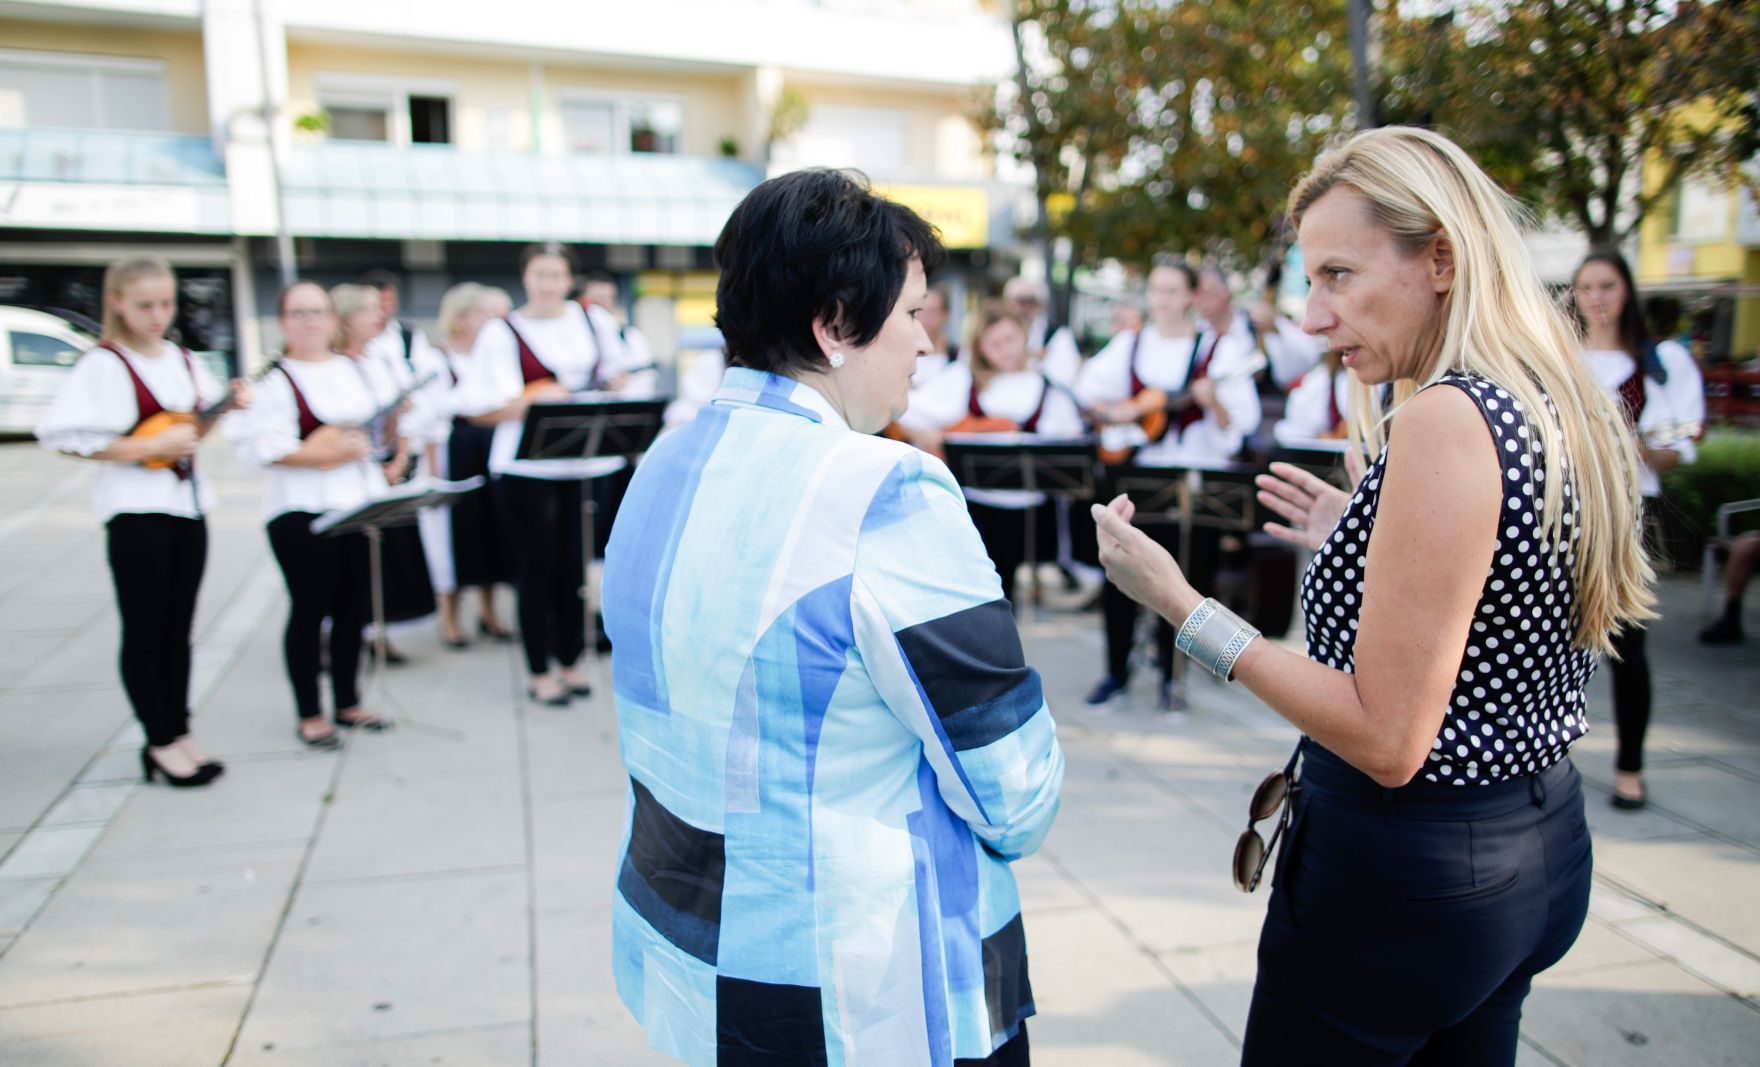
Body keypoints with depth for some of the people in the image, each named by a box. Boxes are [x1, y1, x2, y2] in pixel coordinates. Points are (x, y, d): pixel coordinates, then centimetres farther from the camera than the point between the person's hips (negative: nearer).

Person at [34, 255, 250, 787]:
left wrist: (227, 405, 1)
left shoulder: (184, 361, 10)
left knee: (178, 629, 12)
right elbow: (63, 435, -17)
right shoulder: (104, 365, -9)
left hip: (187, 505, 6)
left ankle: (179, 732, 21)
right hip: (136, 510, -6)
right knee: (144, 632, 3)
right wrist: (151, 447, -21)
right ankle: (161, 743, 12)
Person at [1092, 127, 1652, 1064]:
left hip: (1402, 870, -9)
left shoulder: (1445, 419, -24)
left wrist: (1181, 605, -22)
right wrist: (1362, 541, 14)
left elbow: (1388, 738, -25)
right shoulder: (1565, 412, 4)